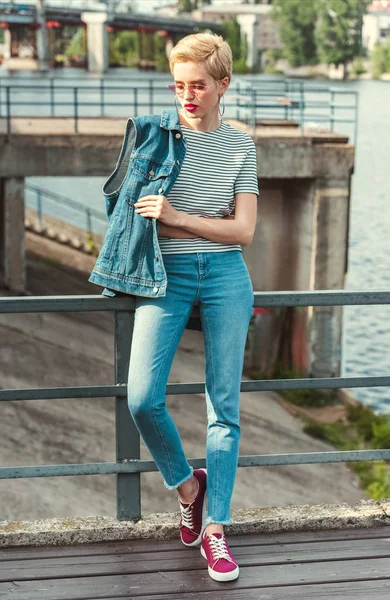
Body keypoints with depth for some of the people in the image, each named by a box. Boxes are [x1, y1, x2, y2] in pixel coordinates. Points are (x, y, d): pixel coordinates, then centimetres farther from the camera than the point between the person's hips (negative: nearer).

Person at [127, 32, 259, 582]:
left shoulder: (241, 145, 6)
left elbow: (243, 231, -2)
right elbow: (135, 209, 11)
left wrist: (177, 218, -12)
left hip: (225, 275, 1)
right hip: (167, 274, 0)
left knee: (224, 406, 1)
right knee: (143, 399, -13)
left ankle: (215, 528, 11)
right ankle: (186, 484, 15)